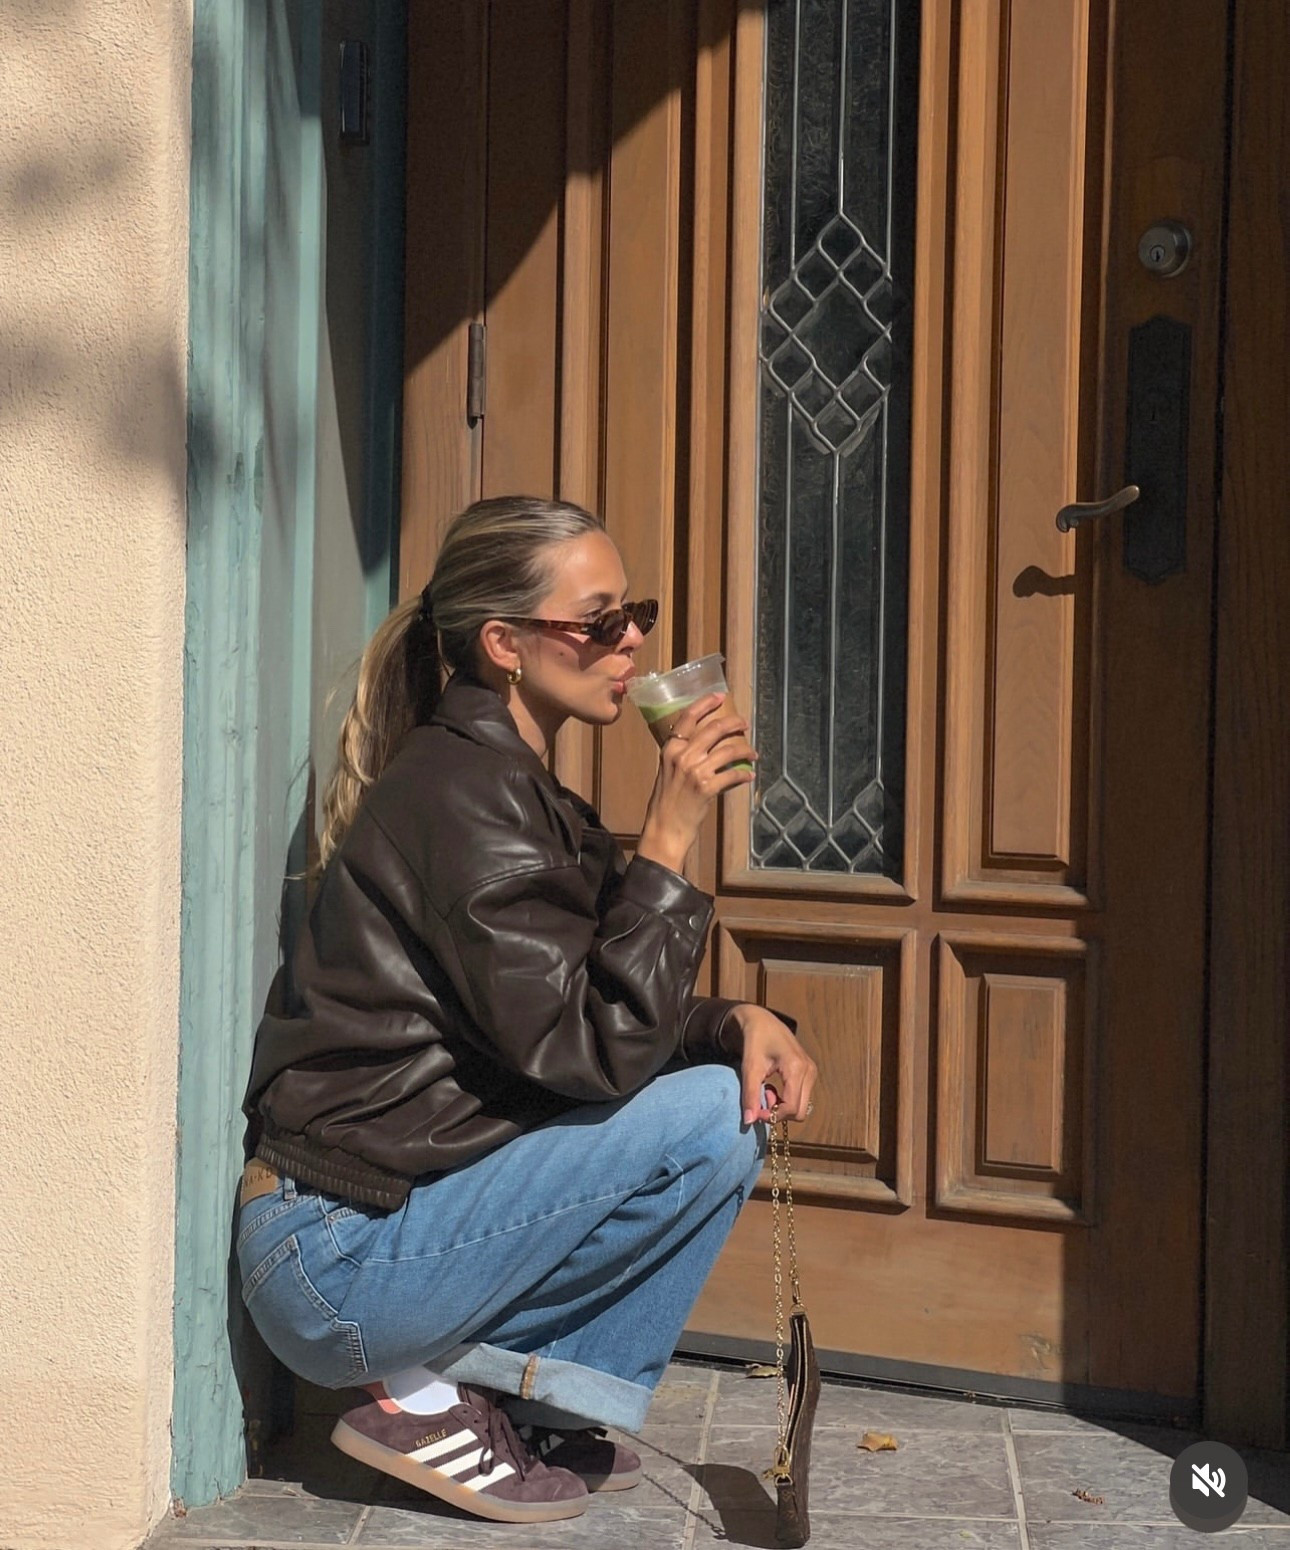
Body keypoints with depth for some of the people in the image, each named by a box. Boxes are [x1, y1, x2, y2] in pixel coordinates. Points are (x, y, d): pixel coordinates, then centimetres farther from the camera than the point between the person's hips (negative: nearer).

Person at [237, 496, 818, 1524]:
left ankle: (483, 1381, 8)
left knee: (731, 1079, 9)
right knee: (711, 1117, -17)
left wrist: (738, 1022, -5)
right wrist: (665, 845, -21)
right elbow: (582, 1052, -22)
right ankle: (433, 1400, -6)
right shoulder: (464, 793, -18)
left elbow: (617, 1018, 14)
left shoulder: (514, 786, 13)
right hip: (338, 1258, -9)